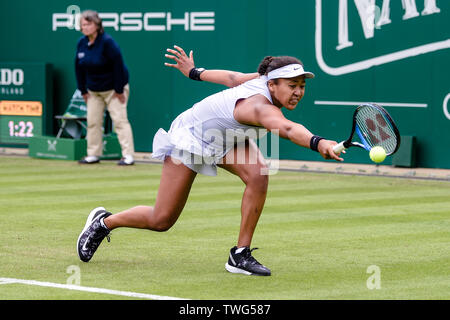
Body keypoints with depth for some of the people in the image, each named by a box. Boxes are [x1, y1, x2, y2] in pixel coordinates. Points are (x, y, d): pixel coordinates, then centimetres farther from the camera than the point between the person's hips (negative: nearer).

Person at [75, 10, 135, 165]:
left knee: (120, 120, -11)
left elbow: (118, 65, -20)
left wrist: (119, 90, -18)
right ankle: (94, 154, 14)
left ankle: (128, 155, -12)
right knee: (92, 121, 6)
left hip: (113, 88, -7)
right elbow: (79, 67, 8)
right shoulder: (81, 43, -1)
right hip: (94, 90, 7)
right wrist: (83, 90, 6)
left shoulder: (107, 42, -20)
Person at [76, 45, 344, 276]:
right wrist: (318, 143, -83)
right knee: (161, 220, 1)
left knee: (258, 175, -23)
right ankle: (103, 222, 29)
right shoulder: (260, 106, -42)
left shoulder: (263, 81, -17)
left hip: (227, 136, 8)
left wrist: (195, 72, 20)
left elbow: (232, 77, 3)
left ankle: (240, 254, -12)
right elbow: (287, 128, -65)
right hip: (191, 136, -8)